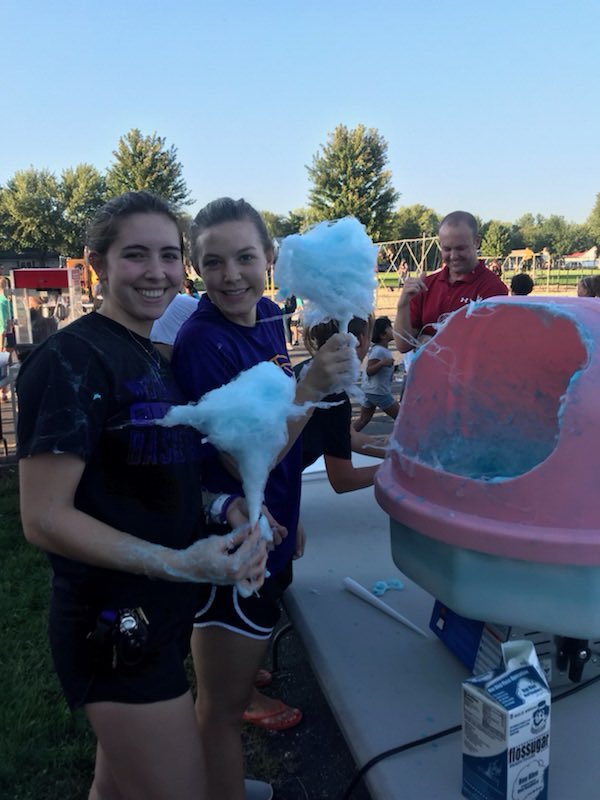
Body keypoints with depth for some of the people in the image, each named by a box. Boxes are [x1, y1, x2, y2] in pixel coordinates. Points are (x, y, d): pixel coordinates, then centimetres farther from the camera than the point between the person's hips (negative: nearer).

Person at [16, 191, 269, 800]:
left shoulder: (157, 359, 8)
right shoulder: (72, 359, -18)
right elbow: (44, 518, -20)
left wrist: (233, 506, -4)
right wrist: (179, 562, -26)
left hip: (159, 614, 8)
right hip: (114, 627, -8)